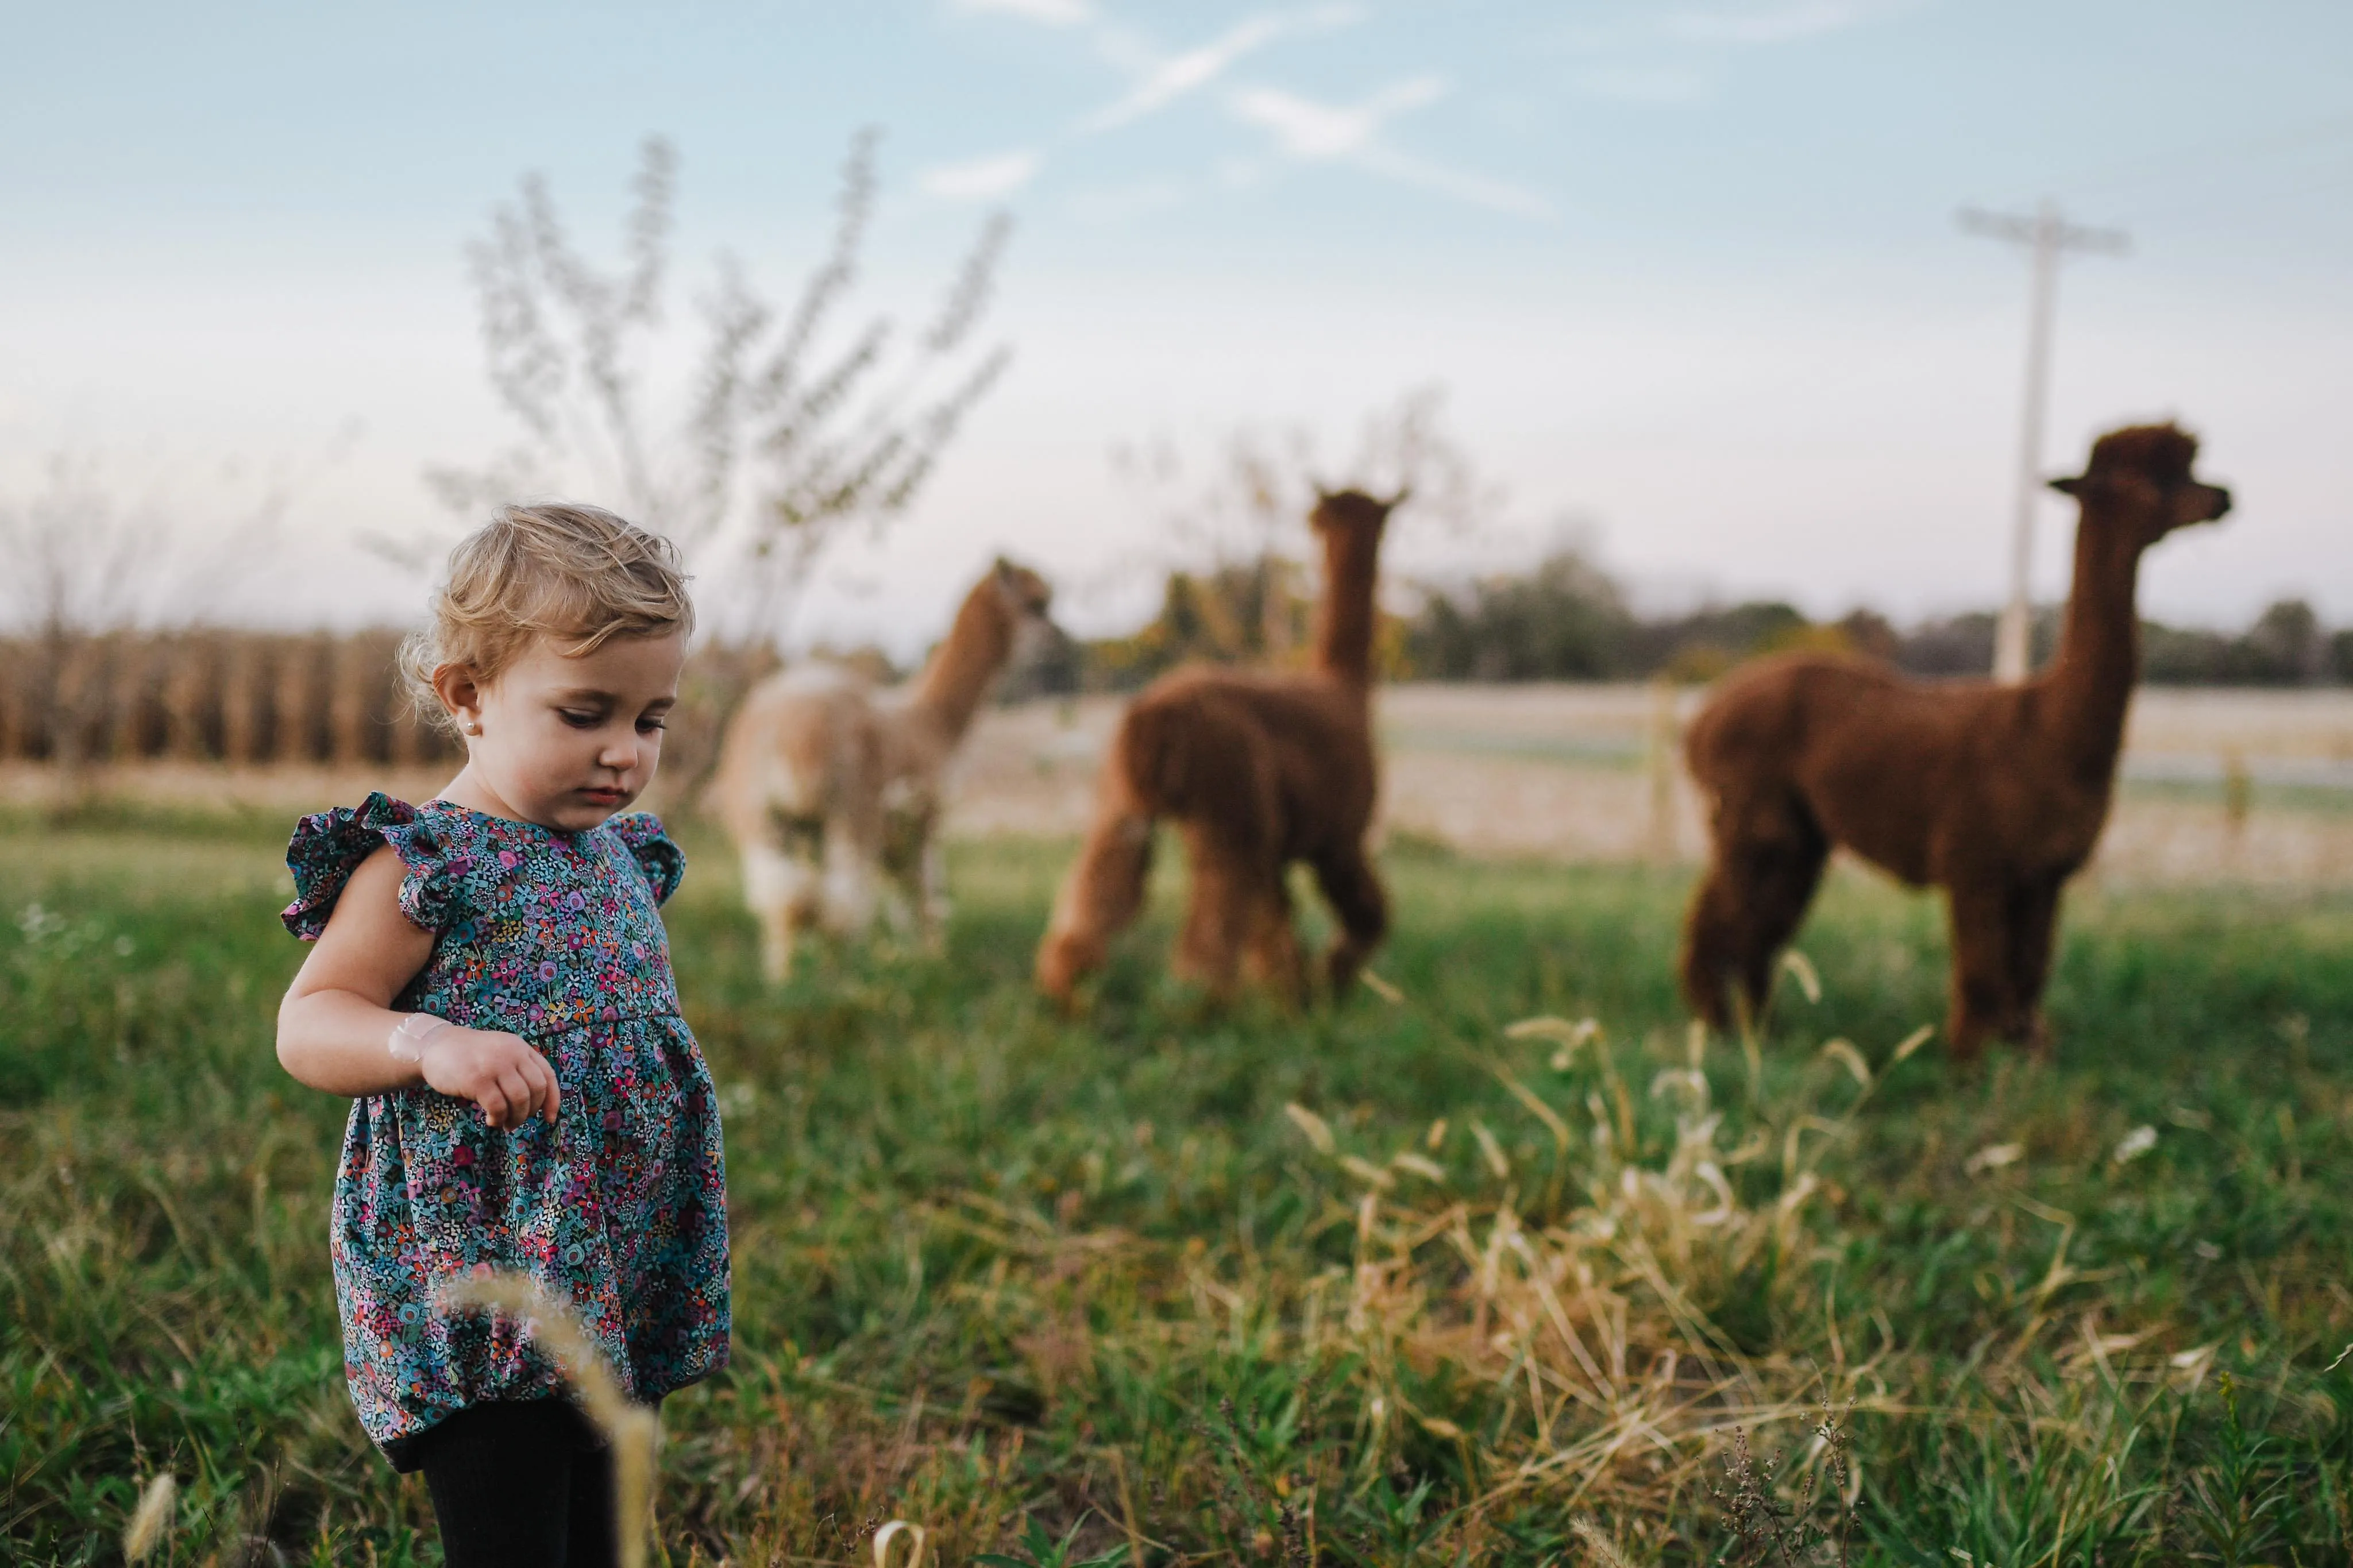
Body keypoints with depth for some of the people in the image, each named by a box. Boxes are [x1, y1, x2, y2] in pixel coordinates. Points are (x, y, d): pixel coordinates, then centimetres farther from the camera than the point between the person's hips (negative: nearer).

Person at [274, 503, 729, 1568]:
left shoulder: (621, 859, 11)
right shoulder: (423, 864, -12)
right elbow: (307, 1024, -14)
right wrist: (430, 1045, -31)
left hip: (612, 1282, 8)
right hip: (476, 1286, -8)